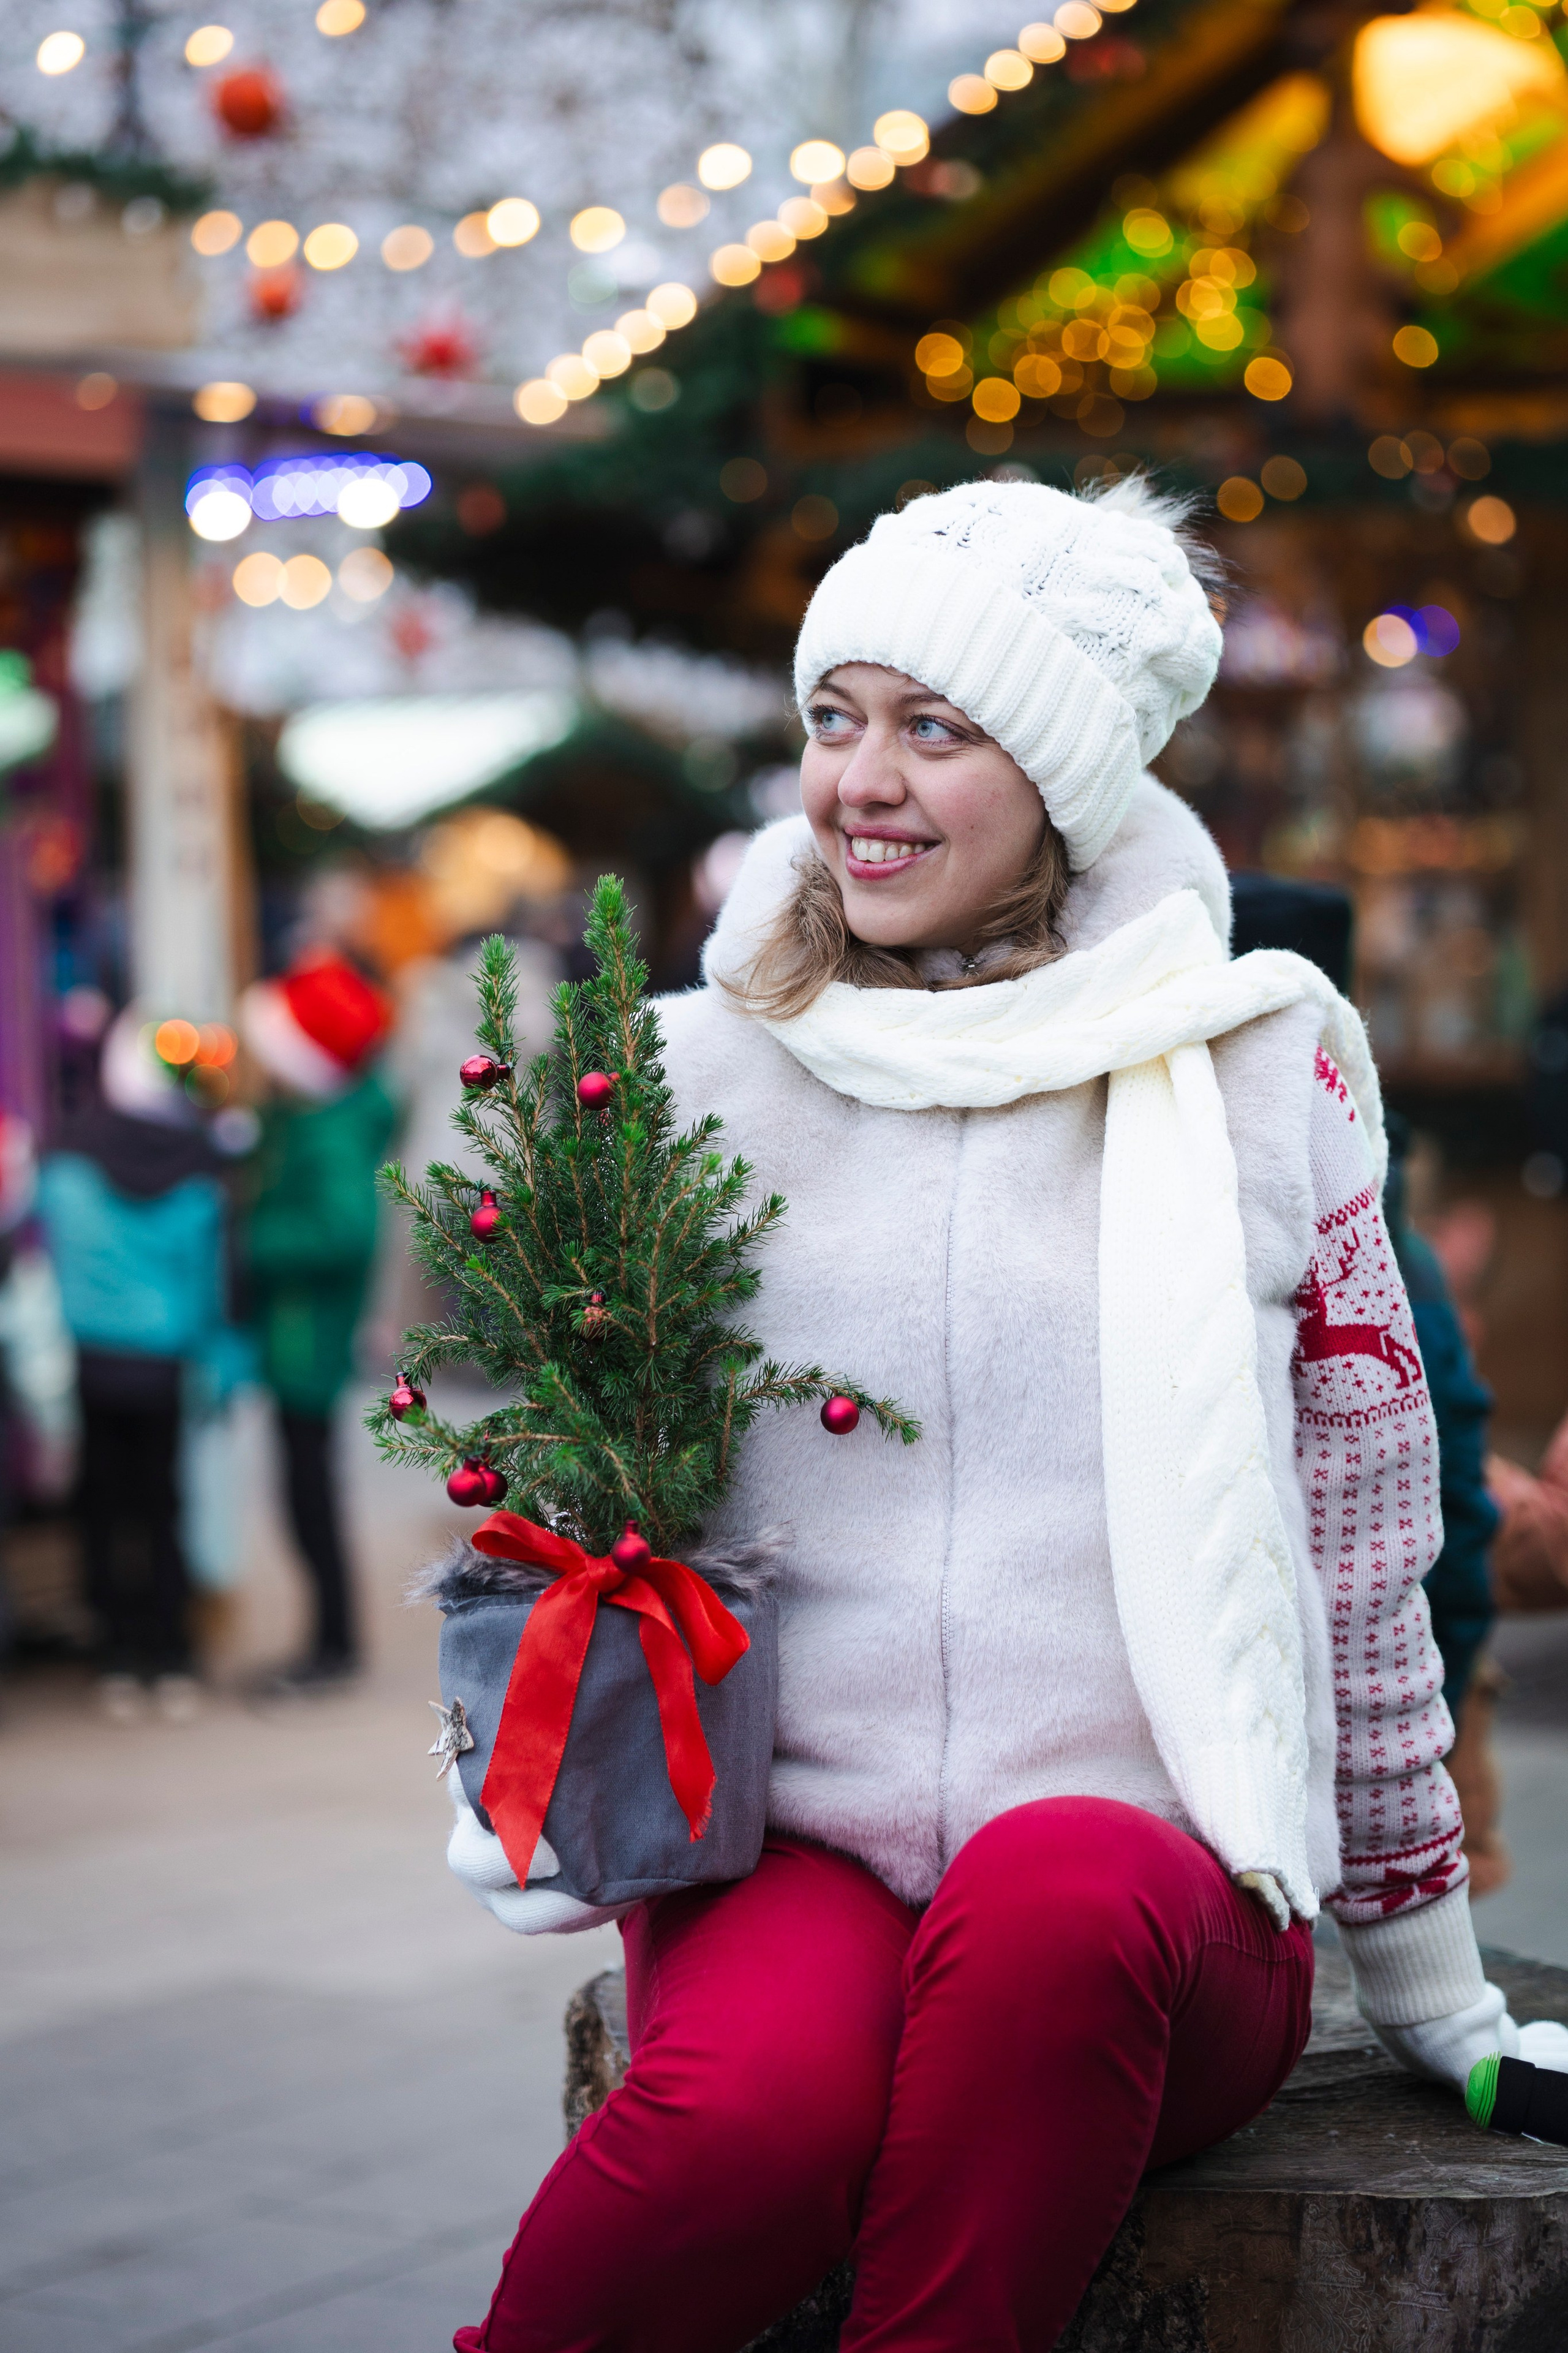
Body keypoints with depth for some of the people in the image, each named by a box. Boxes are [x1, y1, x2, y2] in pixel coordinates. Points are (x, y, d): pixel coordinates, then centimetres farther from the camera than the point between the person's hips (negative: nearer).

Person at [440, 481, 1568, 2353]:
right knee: (763, 2104, -34)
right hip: (778, 1858, 1)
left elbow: (1365, 1535, 13)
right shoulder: (697, 1073, 10)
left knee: (1057, 1894, -37)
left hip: (1166, 1877, 0)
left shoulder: (1260, 1069, 7)